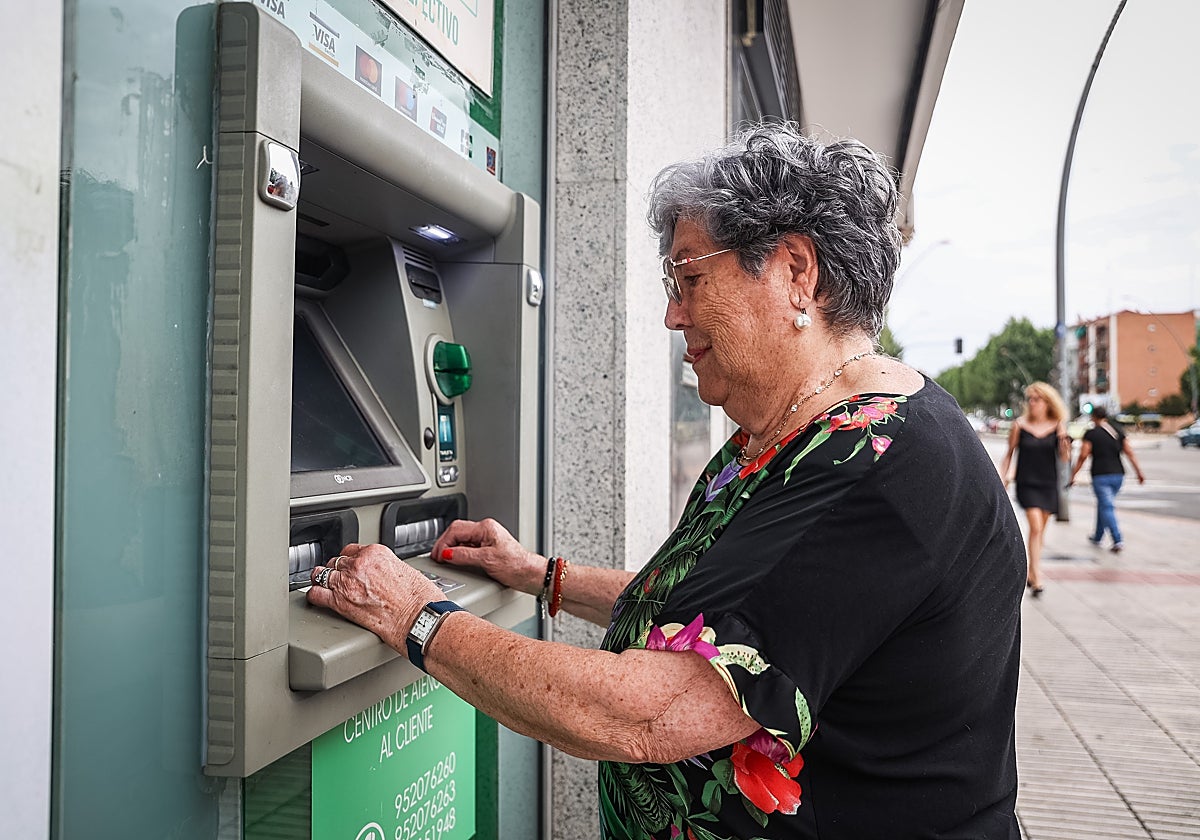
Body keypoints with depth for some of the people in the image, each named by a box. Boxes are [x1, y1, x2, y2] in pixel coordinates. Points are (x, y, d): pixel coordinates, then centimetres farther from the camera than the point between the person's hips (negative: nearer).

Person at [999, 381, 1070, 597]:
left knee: (1040, 530, 11)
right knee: (1035, 526, -14)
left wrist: (1064, 441, -20)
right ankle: (1036, 578, -12)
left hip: (1048, 484, 3)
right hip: (1026, 484, -3)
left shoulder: (1057, 426, 0)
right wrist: (1003, 478, -1)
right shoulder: (1020, 425, -4)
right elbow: (1009, 454, 4)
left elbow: (1065, 458, 0)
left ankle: (1030, 572, 27)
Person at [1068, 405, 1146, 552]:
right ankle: (1097, 537, 31)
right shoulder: (1117, 431, 9)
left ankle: (1118, 540, -18)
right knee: (1103, 505, 20)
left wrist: (1073, 475, -3)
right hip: (1118, 474, 6)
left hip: (1100, 475, -5)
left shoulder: (1090, 434, -5)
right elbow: (1130, 453, 6)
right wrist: (1139, 472, 8)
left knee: (1107, 508, -5)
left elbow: (1083, 456, -9)